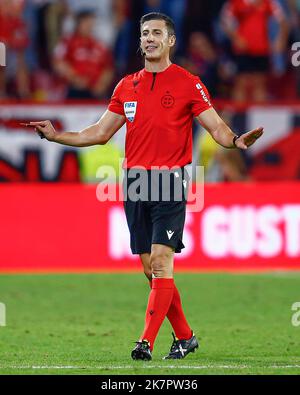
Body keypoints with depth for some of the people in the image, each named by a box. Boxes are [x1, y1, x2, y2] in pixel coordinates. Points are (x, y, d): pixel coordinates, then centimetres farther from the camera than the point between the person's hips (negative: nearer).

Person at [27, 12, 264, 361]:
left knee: (161, 261, -14)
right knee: (150, 267, 6)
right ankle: (185, 337, 19)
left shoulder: (188, 84, -1)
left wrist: (235, 140, -25)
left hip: (169, 182, -5)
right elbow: (100, 133, 18)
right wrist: (56, 136, 8)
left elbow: (217, 127, -4)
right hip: (135, 183, 5)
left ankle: (147, 342, -19)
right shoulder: (127, 86, 13)